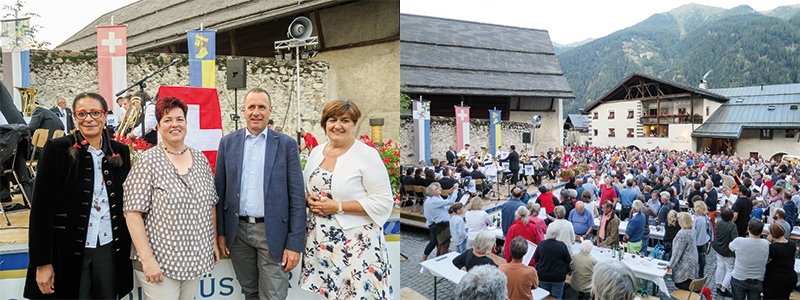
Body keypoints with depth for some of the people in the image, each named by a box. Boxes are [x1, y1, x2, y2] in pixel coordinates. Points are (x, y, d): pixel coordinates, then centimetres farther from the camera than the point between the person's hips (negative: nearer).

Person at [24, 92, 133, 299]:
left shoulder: (120, 152, 5)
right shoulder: (57, 149, -7)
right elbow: (41, 208, -8)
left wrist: (126, 249, 9)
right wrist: (42, 261, -11)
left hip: (109, 250, 4)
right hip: (68, 251, -3)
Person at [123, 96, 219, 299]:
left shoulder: (200, 159, 6)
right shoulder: (148, 161, -9)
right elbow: (133, 213, -13)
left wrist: (214, 243, 11)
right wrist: (147, 259, -18)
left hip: (196, 259, 5)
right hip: (159, 262, -5)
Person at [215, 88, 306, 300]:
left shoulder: (287, 145, -4)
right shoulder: (228, 143, 4)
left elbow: (296, 197, -5)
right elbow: (220, 190, 8)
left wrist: (295, 243, -9)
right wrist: (220, 231, 5)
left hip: (272, 232, -3)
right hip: (238, 231, 3)